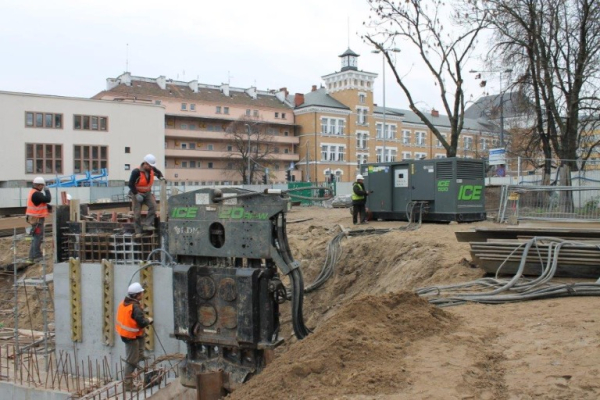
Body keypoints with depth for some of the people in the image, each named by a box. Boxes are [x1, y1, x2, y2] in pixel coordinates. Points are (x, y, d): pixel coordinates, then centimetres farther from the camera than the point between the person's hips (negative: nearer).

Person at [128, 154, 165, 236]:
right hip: (137, 193, -4)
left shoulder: (152, 169, -6)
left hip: (147, 193, 4)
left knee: (153, 205, -21)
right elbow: (131, 184, -19)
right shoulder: (136, 172, -23)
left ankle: (147, 224, -17)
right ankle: (138, 231, 9)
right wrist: (136, 194, -24)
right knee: (137, 213, -2)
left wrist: (161, 177, -4)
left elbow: (158, 172, 18)